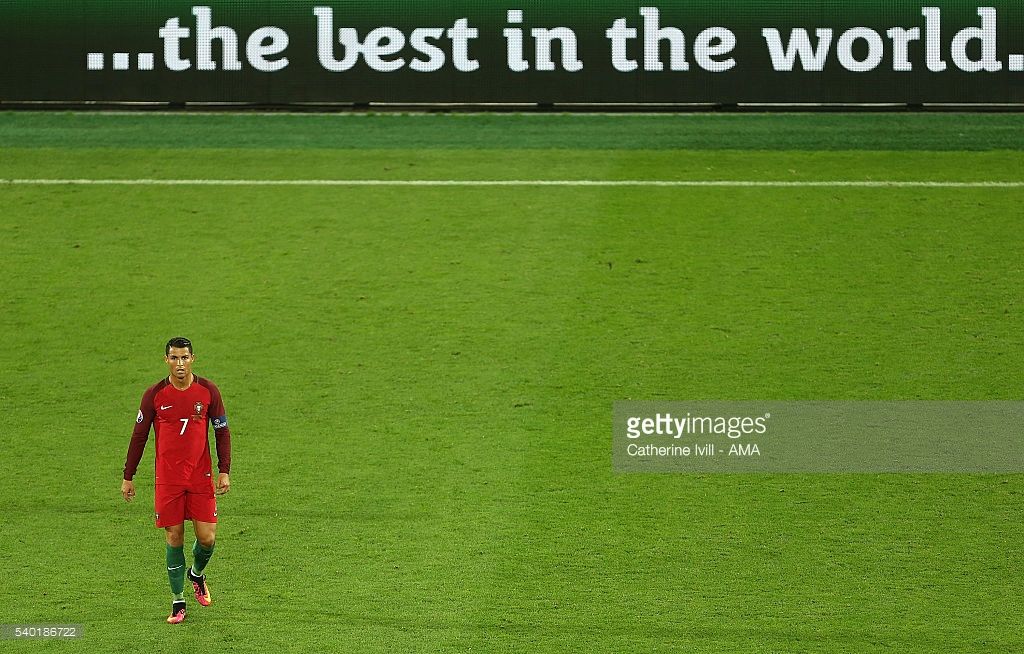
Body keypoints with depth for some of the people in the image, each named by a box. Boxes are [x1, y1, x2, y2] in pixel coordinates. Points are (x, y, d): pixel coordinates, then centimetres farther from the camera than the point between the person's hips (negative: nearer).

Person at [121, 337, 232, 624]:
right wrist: (128, 477, 4)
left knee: (207, 538, -3)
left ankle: (197, 574, 30)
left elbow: (222, 432, 6)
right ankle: (178, 601, 12)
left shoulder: (208, 391, -2)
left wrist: (224, 472, -2)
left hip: (201, 478, 1)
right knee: (174, 539, 0)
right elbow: (139, 436, 4)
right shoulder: (155, 394, -4)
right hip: (167, 480, -1)